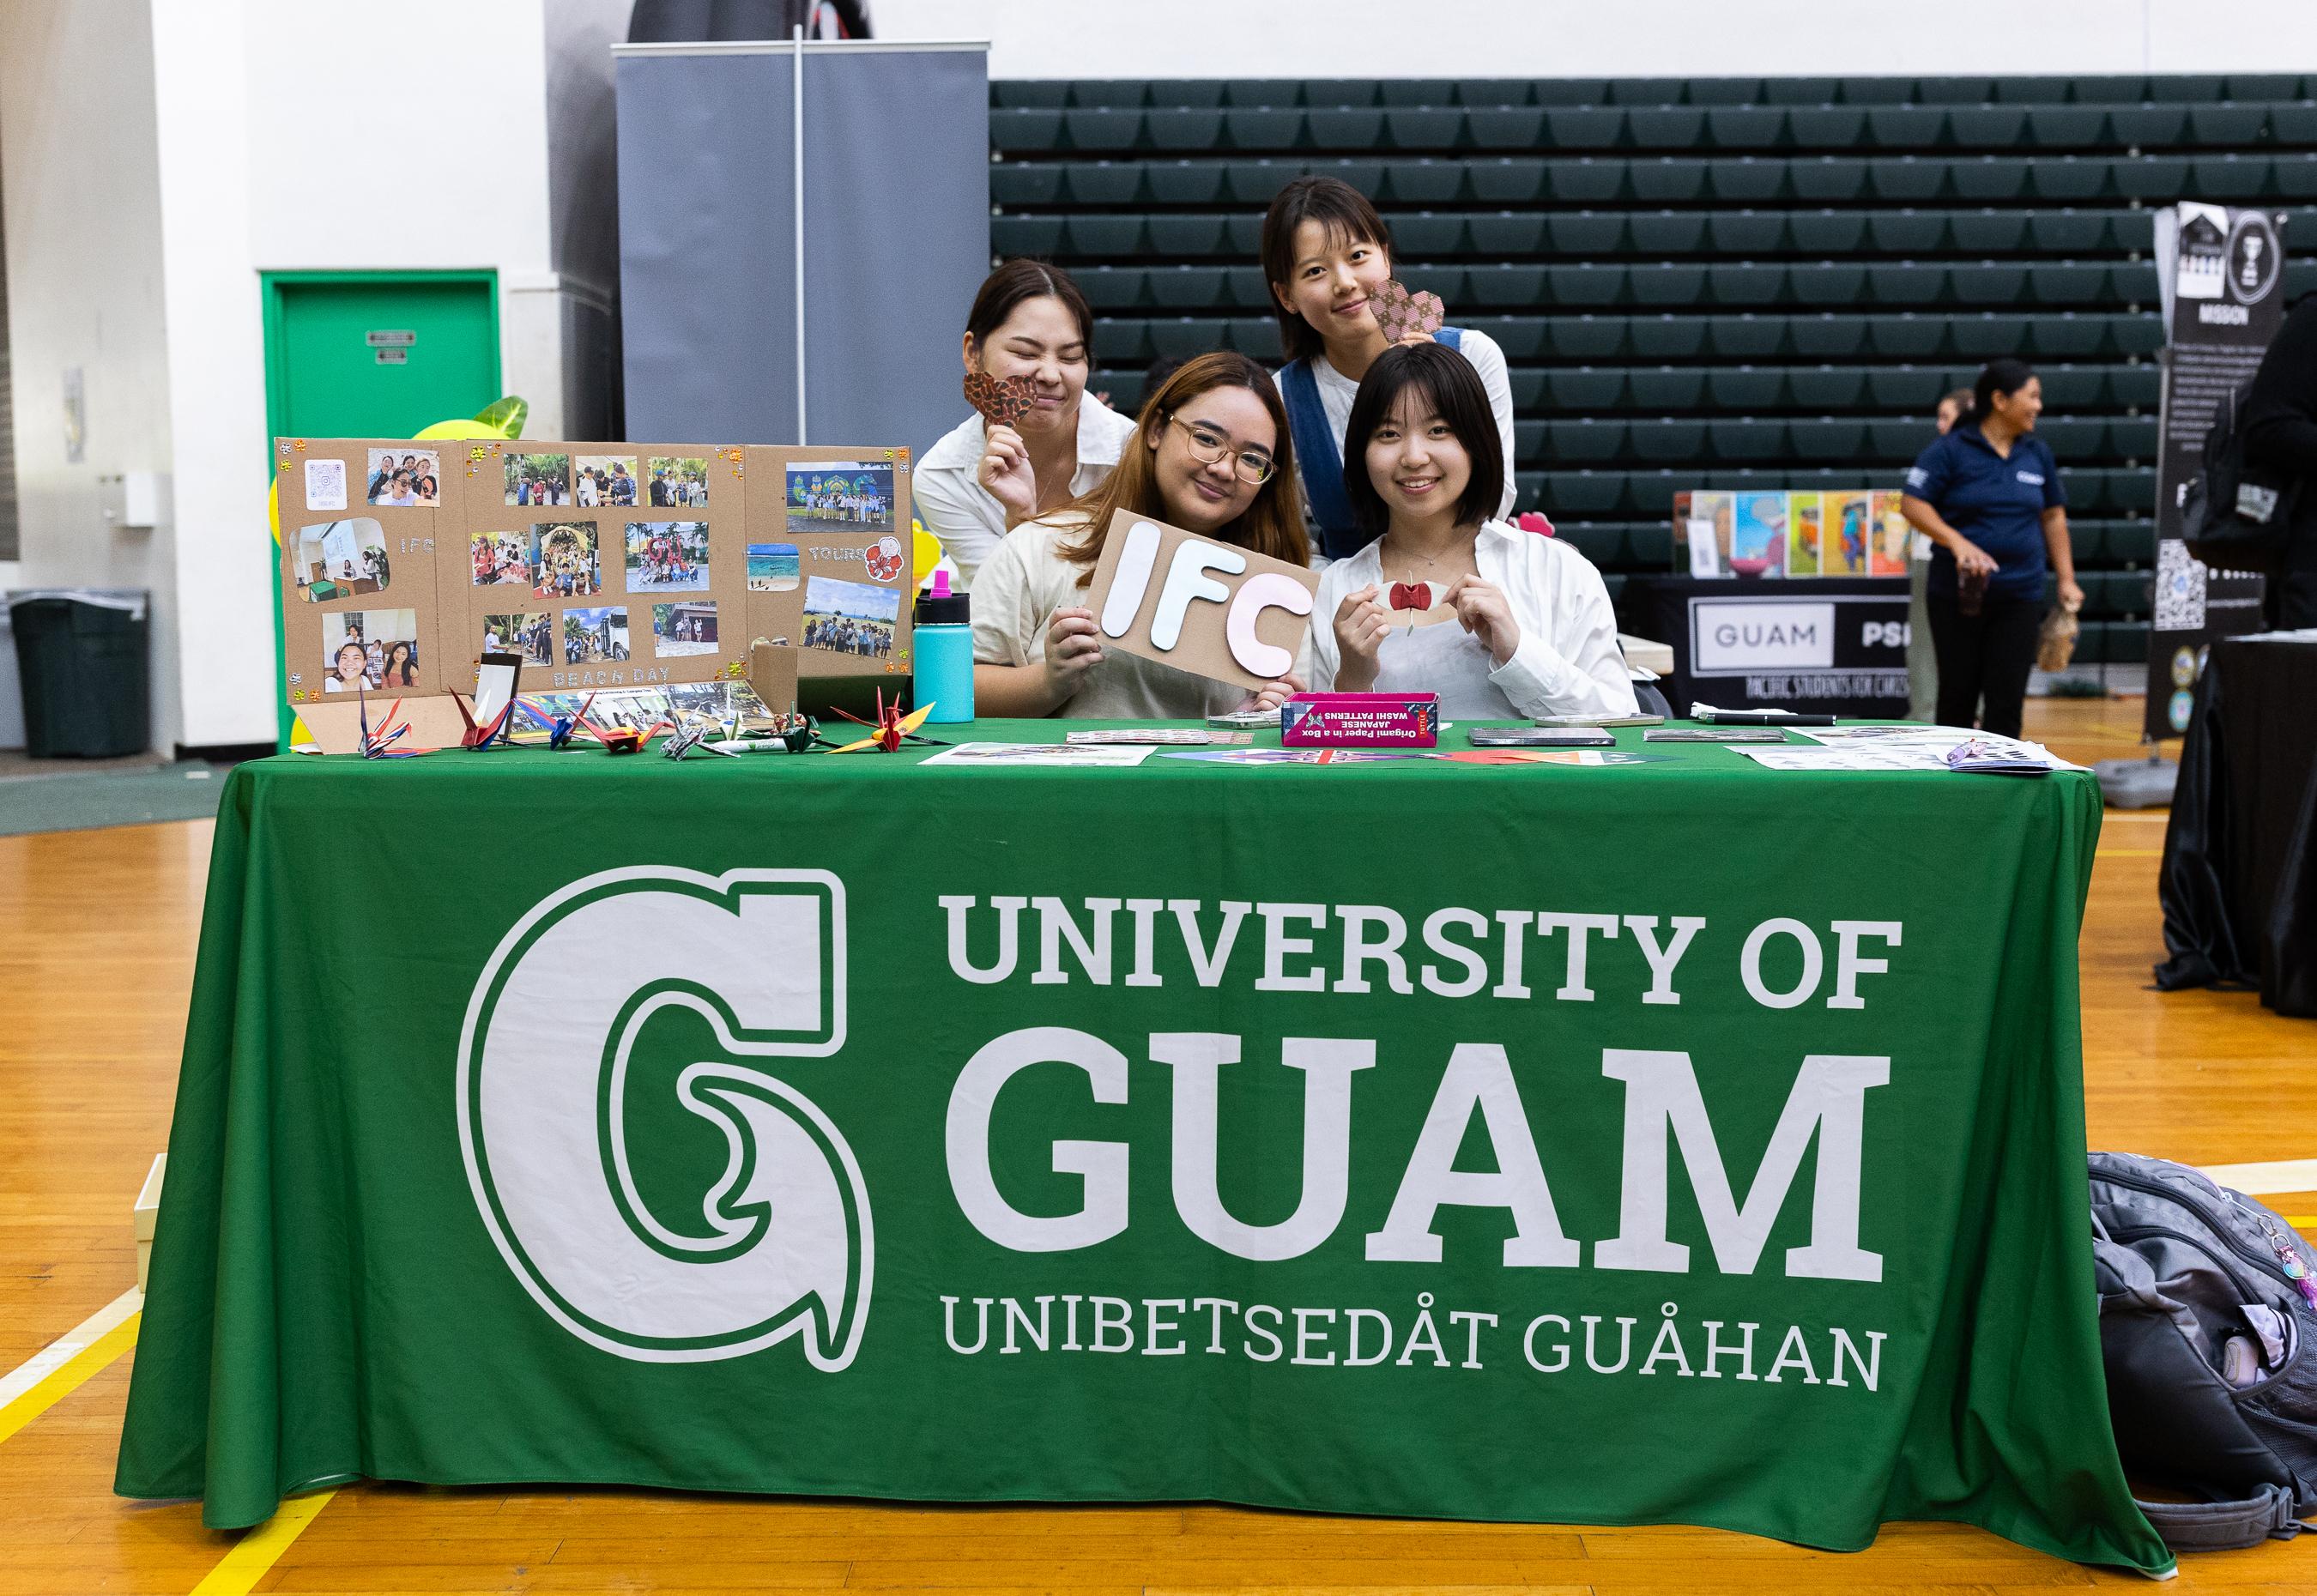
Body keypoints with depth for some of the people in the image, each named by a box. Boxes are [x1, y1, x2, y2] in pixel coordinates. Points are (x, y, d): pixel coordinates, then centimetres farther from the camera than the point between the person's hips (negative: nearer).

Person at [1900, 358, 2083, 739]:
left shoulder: (2038, 454, 9)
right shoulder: (1951, 450, -5)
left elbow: (2054, 516, 16)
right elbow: (1911, 504, -8)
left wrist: (2066, 579, 10)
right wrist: (1957, 542, -21)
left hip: (2019, 595, 3)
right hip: (1957, 593, -3)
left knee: (2007, 701, -2)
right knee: (1958, 697, 7)